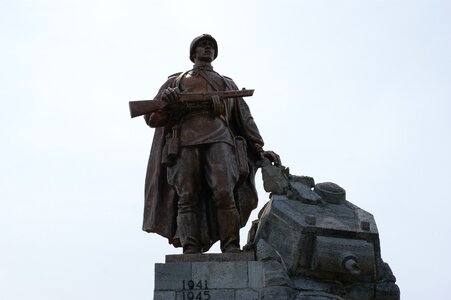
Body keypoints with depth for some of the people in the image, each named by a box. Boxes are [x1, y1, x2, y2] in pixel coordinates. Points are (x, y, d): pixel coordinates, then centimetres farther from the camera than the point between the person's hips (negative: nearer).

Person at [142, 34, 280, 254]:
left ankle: (232, 249, -26)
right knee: (187, 197, -15)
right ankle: (190, 250, -23)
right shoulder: (175, 82, 30)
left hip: (218, 138, 0)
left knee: (224, 193, -20)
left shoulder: (227, 83, 34)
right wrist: (166, 102, -4)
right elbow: (152, 117, 20)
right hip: (185, 140, 0)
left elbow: (244, 119, 27)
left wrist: (258, 148, 13)